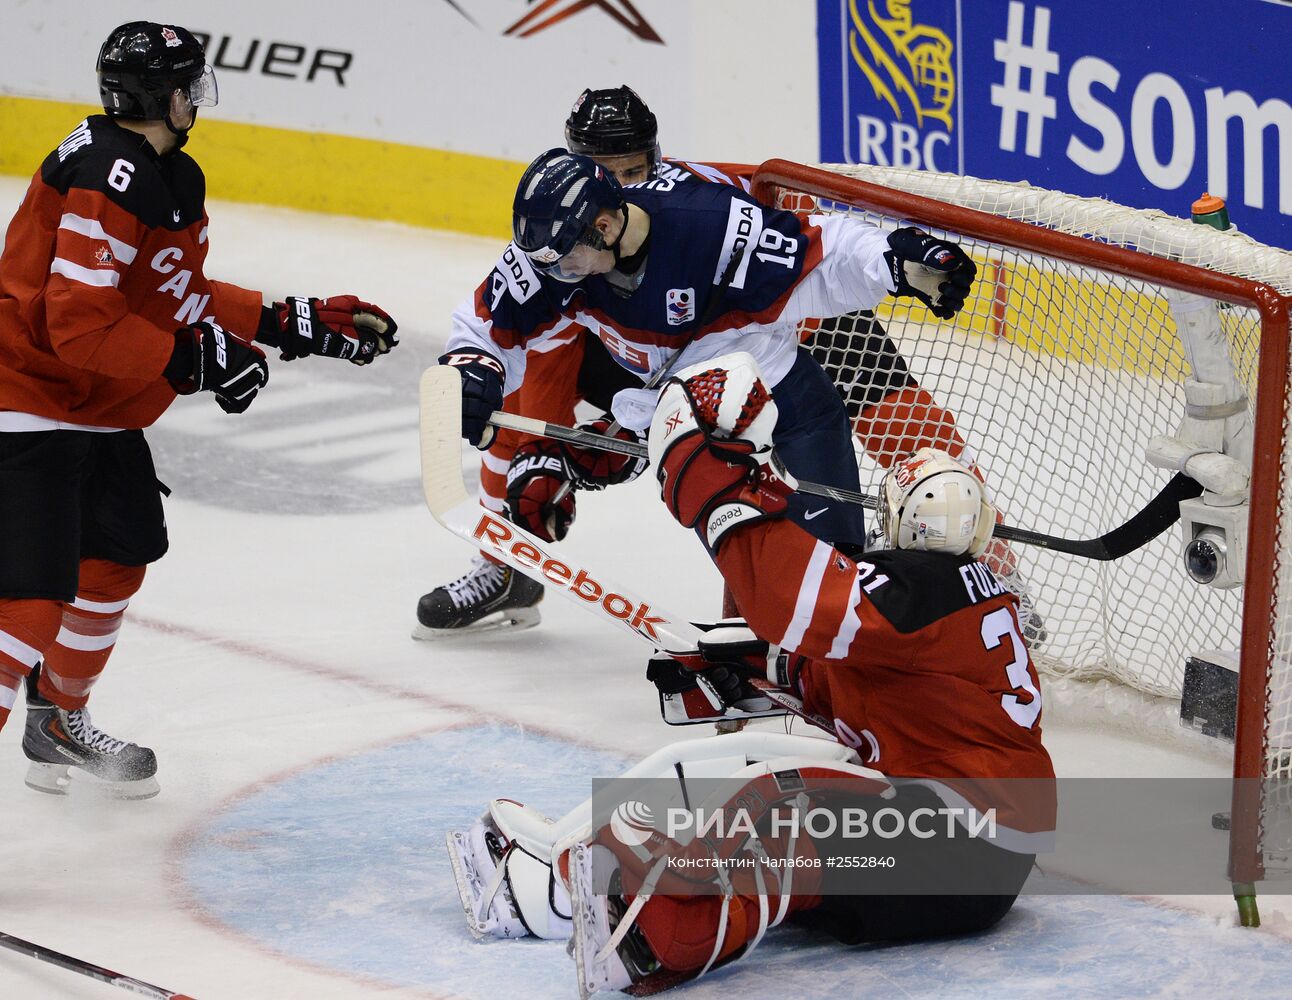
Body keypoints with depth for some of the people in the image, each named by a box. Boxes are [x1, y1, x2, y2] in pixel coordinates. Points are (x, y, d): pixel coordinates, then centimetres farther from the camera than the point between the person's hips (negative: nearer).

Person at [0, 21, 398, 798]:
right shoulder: (106, 180, -24)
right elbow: (79, 327, -28)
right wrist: (191, 360, -24)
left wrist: (300, 325, 14)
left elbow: (185, 299, 18)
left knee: (119, 554, 25)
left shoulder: (172, 179, 9)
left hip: (101, 412, 11)